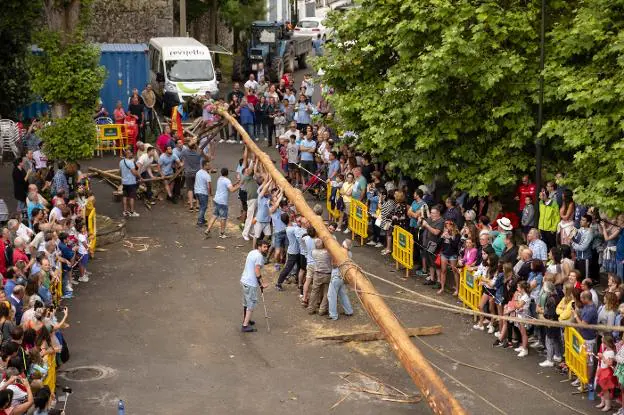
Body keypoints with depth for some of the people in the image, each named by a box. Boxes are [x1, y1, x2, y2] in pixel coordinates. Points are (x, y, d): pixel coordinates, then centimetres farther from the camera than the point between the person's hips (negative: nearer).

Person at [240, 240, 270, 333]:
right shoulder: (259, 256, -18)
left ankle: (245, 320, 40)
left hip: (244, 280, 10)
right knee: (252, 304, -4)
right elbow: (257, 271, -22)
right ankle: (245, 326, -5)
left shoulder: (252, 252, 12)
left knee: (246, 302, 24)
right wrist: (262, 283, -17)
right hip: (251, 283, -10)